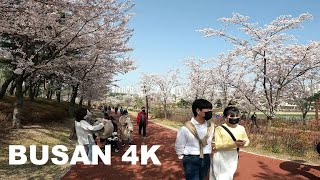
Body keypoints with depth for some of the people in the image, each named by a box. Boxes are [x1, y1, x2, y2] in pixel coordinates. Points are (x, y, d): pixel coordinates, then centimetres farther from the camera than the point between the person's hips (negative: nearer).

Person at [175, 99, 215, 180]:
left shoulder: (211, 126, -3)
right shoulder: (185, 128, -18)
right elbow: (179, 147, -6)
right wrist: (185, 159, 4)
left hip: (206, 159, 5)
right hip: (191, 161, -5)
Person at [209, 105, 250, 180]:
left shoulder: (241, 128, -2)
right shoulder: (220, 129, -17)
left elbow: (247, 140, 12)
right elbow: (218, 146, -21)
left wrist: (243, 144, -12)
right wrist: (234, 144, -32)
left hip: (233, 158, 5)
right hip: (221, 158, -5)